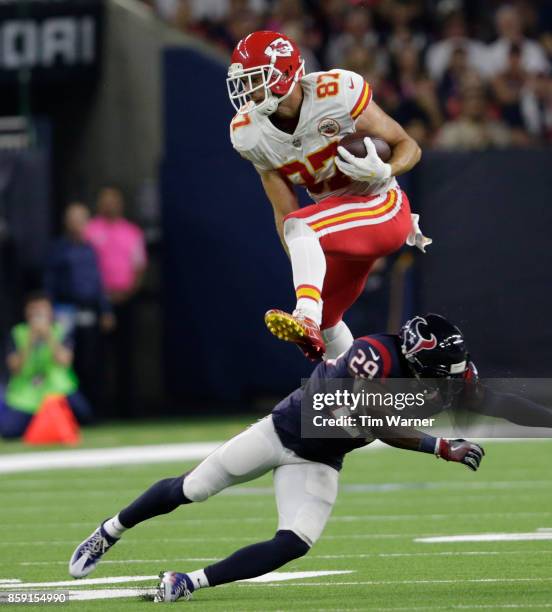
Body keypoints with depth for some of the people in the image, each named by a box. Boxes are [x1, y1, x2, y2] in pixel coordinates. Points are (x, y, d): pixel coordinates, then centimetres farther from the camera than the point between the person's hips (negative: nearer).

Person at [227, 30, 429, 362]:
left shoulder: (338, 95, -23)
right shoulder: (252, 134, -6)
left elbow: (409, 147, -12)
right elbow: (283, 211, 0)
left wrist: (384, 171, -33)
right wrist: (303, 269, -9)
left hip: (384, 209, -7)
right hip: (338, 219, 7)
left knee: (298, 226, -32)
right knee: (325, 323, 15)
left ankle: (307, 316, -45)